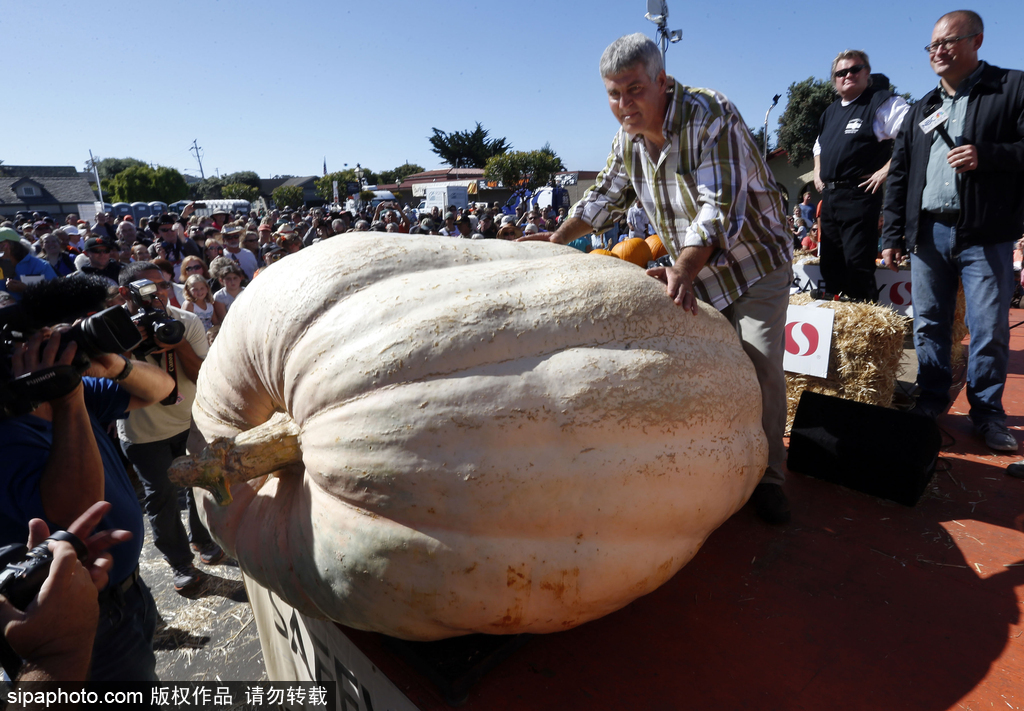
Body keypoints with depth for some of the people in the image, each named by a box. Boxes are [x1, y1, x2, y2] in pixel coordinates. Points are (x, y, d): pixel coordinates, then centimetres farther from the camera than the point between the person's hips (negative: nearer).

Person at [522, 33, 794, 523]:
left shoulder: (710, 116, -23)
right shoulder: (628, 138, -2)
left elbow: (720, 207, -34)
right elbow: (605, 197, 13)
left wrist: (682, 269, -48)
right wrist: (556, 239, 6)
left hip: (754, 259, -5)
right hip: (695, 270, 6)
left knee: (761, 367, -12)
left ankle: (768, 475, 6)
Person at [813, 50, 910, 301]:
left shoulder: (882, 103, -4)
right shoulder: (830, 112, 19)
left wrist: (886, 169, -17)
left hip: (858, 195, -8)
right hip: (828, 195, 8)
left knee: (858, 264, -12)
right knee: (830, 263, 11)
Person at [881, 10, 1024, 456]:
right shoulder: (920, 110, 16)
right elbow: (899, 176, 13)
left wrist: (986, 155, -20)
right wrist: (893, 236, 8)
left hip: (985, 235, -4)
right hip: (928, 233, 4)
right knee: (928, 324, 7)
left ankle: (988, 412, 15)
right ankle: (932, 399, 20)